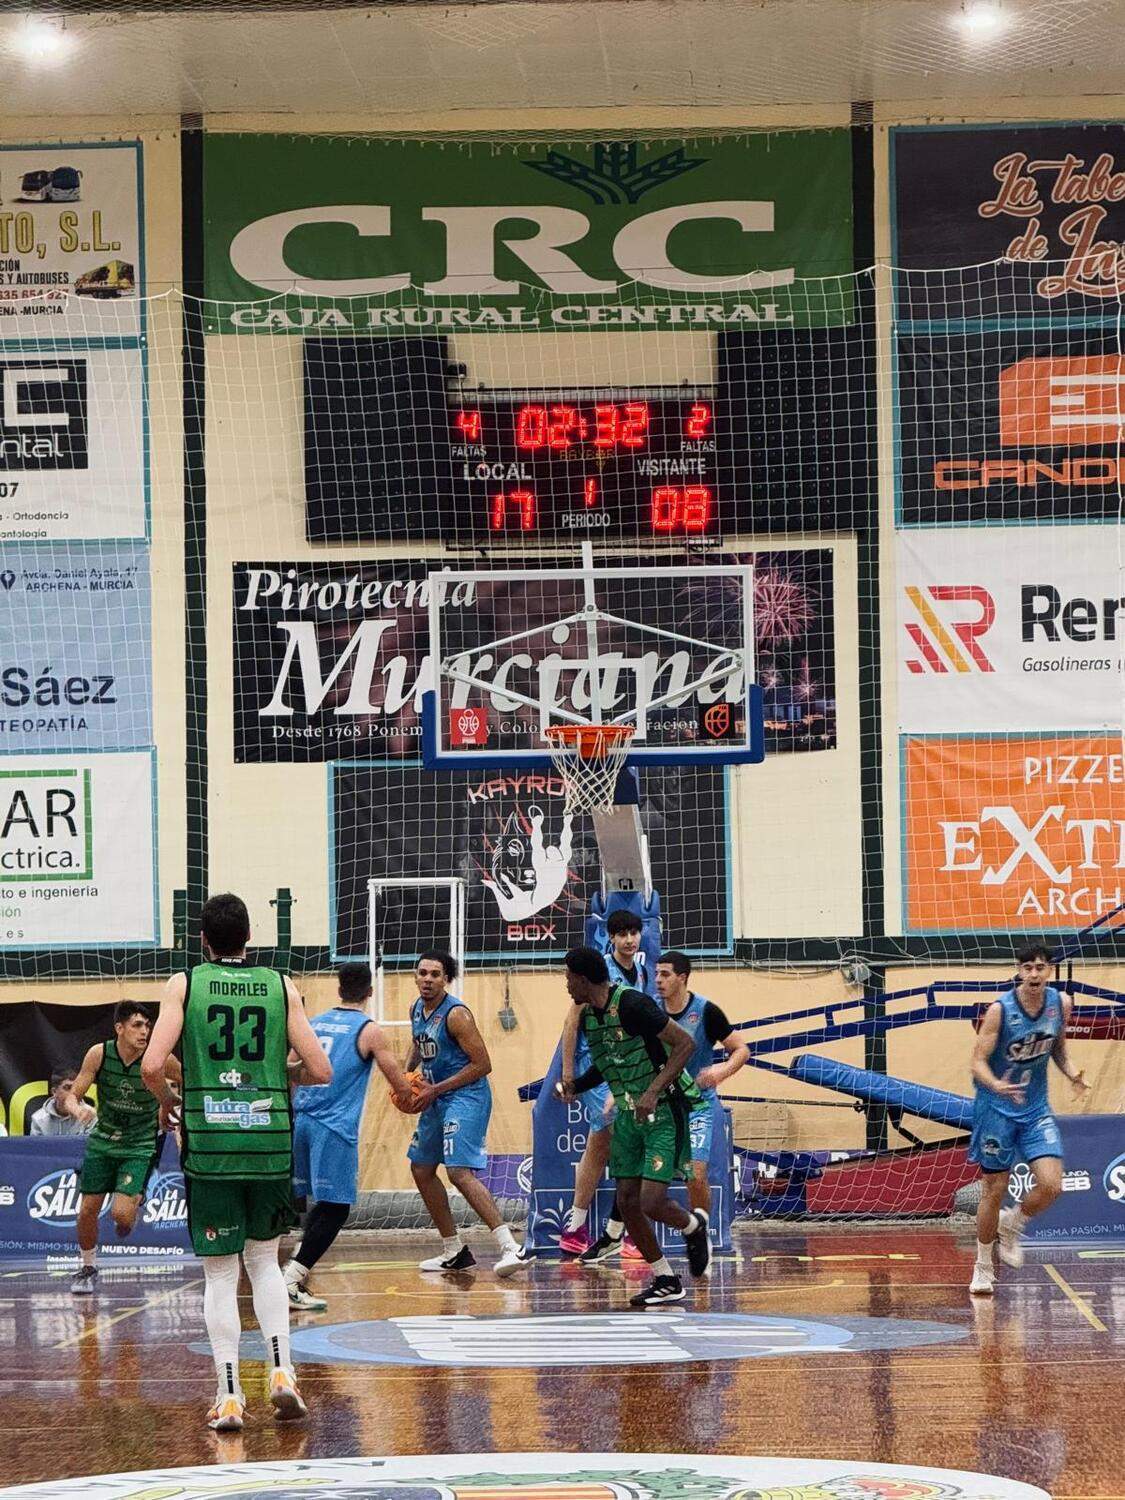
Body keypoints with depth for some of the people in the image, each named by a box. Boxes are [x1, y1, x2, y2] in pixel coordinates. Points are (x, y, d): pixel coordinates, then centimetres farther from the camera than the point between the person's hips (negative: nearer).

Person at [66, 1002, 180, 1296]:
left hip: (139, 1144, -2)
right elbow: (72, 1096, -10)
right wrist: (78, 1109, -31)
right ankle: (88, 1268, 29)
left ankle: (134, 1202, 22)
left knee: (122, 1214, -16)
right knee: (88, 1209, 5)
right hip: (103, 1139, 2)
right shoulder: (99, 1054, -14)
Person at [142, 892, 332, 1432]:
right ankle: (281, 1372, 6)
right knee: (264, 1258, 19)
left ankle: (229, 1397, 2)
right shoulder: (280, 986, 4)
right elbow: (320, 1070, 0)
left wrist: (166, 1099, 11)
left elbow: (152, 1065, -10)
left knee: (219, 1272, 4)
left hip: (209, 1144, -2)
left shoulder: (185, 984, 0)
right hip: (270, 1142, 2)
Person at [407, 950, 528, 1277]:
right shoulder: (417, 1010, 8)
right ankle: (454, 1252, 25)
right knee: (421, 1170, 16)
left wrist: (434, 1090, -18)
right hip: (436, 1099, 10)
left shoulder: (456, 1014, -18)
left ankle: (512, 1248, -27)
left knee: (460, 1172, -22)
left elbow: (482, 1064, -19)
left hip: (465, 1097, -10)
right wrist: (407, 1073, 11)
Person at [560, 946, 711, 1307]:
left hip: (664, 1111, -8)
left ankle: (694, 1226, 18)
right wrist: (576, 1086, 4)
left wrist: (654, 1091, -29)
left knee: (651, 1202, -16)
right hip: (629, 1114, 8)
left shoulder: (632, 1005, -21)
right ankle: (665, 1282, 14)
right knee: (627, 1202, 3)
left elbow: (684, 1043, -22)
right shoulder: (588, 1015, 6)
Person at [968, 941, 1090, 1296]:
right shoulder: (1000, 1009, -18)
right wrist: (996, 1085, -37)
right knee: (994, 1191, 2)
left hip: (1036, 1110, 4)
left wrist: (1071, 1073, -6)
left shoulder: (1060, 1004, -3)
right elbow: (978, 1062, -17)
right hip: (997, 1108, -4)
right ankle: (983, 1267, 20)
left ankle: (1011, 1224, 21)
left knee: (1051, 1186, -11)